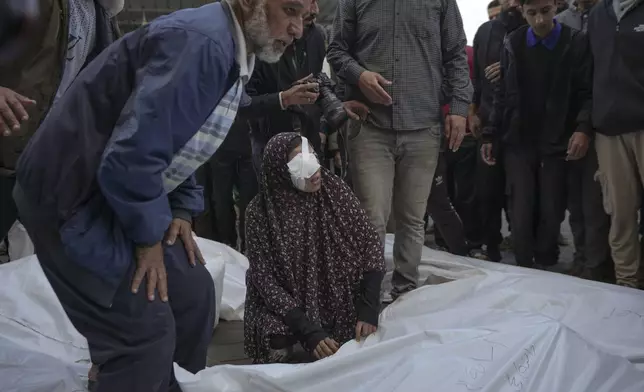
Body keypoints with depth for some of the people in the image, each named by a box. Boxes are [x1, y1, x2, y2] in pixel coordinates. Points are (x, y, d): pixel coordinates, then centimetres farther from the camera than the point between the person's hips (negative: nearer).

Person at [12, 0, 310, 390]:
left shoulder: (228, 48, 8)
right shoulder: (201, 43, -26)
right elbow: (131, 157, -32)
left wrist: (183, 209, 7)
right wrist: (148, 238, -16)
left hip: (124, 196, 10)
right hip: (74, 197, -10)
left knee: (192, 293, 12)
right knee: (146, 335, -10)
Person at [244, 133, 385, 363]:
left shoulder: (334, 190, -13)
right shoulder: (261, 212, -19)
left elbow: (371, 244, -10)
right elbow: (265, 279, -18)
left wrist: (368, 311, -19)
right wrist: (309, 331, -27)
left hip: (336, 297, 3)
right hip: (286, 304, -2)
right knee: (276, 353, -27)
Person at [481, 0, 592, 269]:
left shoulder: (577, 43, 0)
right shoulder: (513, 44, 7)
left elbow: (587, 93, -5)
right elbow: (503, 94, 9)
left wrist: (584, 128, -21)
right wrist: (490, 135, 4)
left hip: (557, 142, -1)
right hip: (518, 141, 1)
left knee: (551, 211, 1)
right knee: (521, 210, -4)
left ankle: (545, 268, 16)